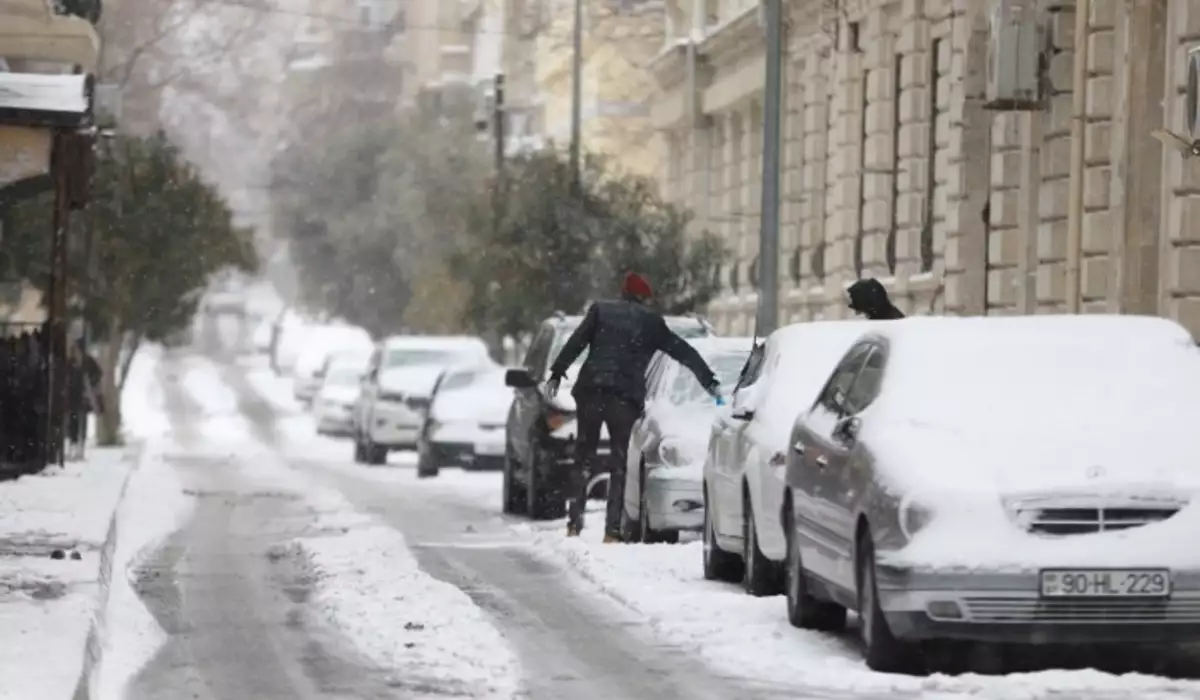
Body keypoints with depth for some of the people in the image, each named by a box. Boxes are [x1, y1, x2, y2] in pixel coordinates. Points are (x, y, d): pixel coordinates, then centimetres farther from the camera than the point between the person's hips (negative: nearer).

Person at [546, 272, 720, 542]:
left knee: (583, 459, 8)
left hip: (590, 390, 1)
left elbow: (575, 343, 3)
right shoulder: (652, 321, 13)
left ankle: (574, 524, 1)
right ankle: (613, 531, -3)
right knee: (620, 464, 4)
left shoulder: (600, 311, 12)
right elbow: (684, 352, 19)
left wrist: (556, 374, 4)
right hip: (626, 396, -1)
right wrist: (709, 380, 26)